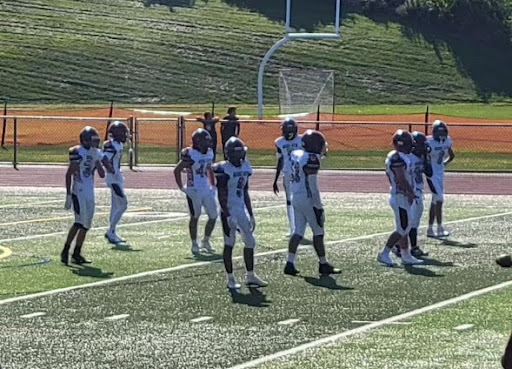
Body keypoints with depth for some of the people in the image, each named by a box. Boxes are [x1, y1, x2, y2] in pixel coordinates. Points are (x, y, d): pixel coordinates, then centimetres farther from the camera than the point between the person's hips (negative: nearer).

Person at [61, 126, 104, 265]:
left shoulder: (95, 154, 11)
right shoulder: (77, 152, -11)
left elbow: (102, 174, 11)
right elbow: (69, 174, -10)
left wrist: (97, 160, -3)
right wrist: (68, 195, -13)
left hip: (90, 193, 8)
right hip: (78, 192, -8)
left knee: (86, 224, 8)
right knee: (80, 222, -15)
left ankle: (77, 254, 15)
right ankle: (65, 251, -9)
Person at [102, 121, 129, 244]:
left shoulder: (118, 145, 10)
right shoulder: (112, 146, -19)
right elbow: (104, 159, -29)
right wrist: (112, 171, -24)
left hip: (116, 179, 10)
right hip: (114, 179, -10)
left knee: (115, 206, 14)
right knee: (123, 205, -9)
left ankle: (112, 234, 20)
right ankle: (110, 232, -5)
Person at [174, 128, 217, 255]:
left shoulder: (209, 153, 6)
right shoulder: (190, 155, -16)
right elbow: (177, 170, -11)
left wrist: (213, 186, 14)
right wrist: (182, 188, -11)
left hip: (206, 190, 7)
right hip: (194, 191, -7)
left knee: (213, 216, 7)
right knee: (195, 217, 1)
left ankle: (206, 241, 25)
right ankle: (194, 244, 14)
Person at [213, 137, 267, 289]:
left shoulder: (245, 167, 8)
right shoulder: (224, 169, -14)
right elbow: (222, 196, -15)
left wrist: (251, 215, 16)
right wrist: (228, 216, -20)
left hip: (242, 210, 7)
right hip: (229, 211, -7)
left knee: (250, 242, 9)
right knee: (229, 243, 0)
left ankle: (250, 276, 21)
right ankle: (230, 278, 9)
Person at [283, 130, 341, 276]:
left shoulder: (295, 154, 5)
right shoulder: (311, 159, -18)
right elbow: (312, 186, -18)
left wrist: (321, 155, 19)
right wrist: (319, 207, -14)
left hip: (295, 197, 8)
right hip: (307, 198, -8)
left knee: (298, 231, 11)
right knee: (318, 232, 4)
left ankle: (290, 263, 7)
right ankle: (323, 264, 13)